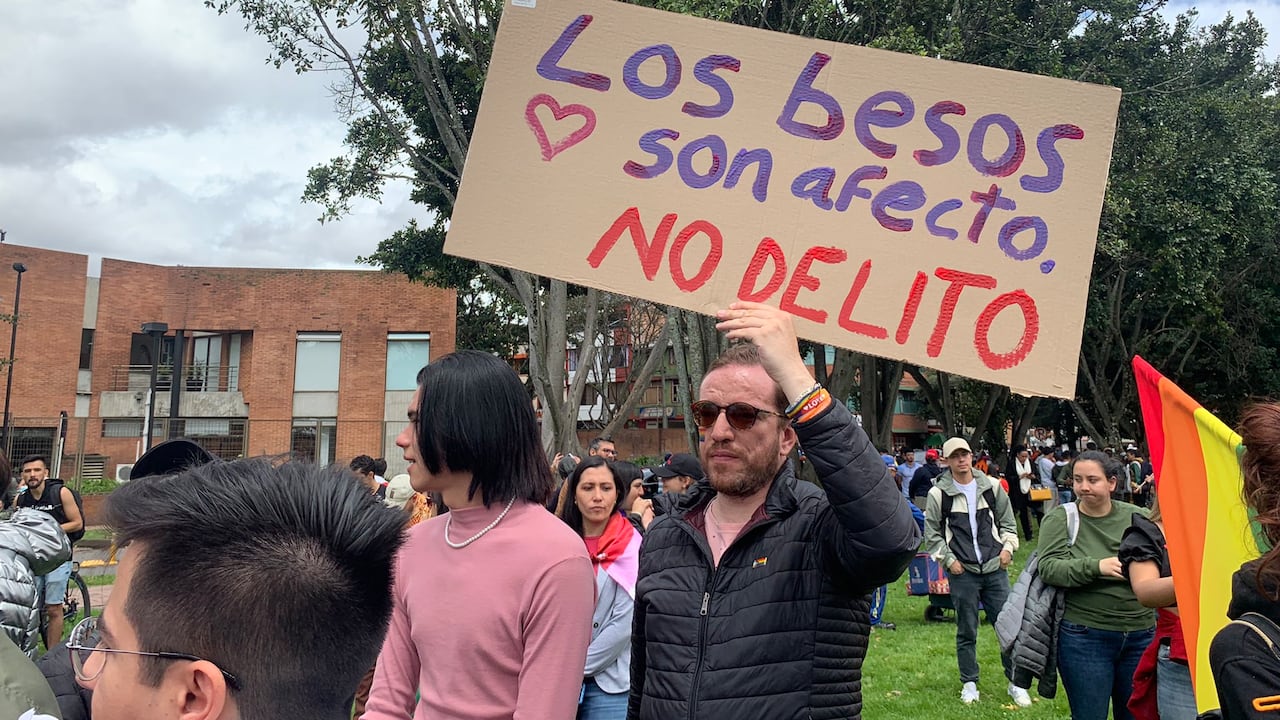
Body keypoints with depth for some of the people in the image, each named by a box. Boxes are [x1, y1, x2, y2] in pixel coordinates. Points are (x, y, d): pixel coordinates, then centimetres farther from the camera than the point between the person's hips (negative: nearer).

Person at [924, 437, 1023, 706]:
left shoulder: (991, 487, 4)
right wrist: (948, 560, -5)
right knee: (966, 632, 7)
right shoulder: (938, 494, -3)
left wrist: (1008, 547, 1)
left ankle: (1015, 682, 17)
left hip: (995, 569, 2)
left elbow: (1007, 522, 15)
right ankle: (969, 683, 21)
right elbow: (931, 534, 3)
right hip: (962, 572, -2)